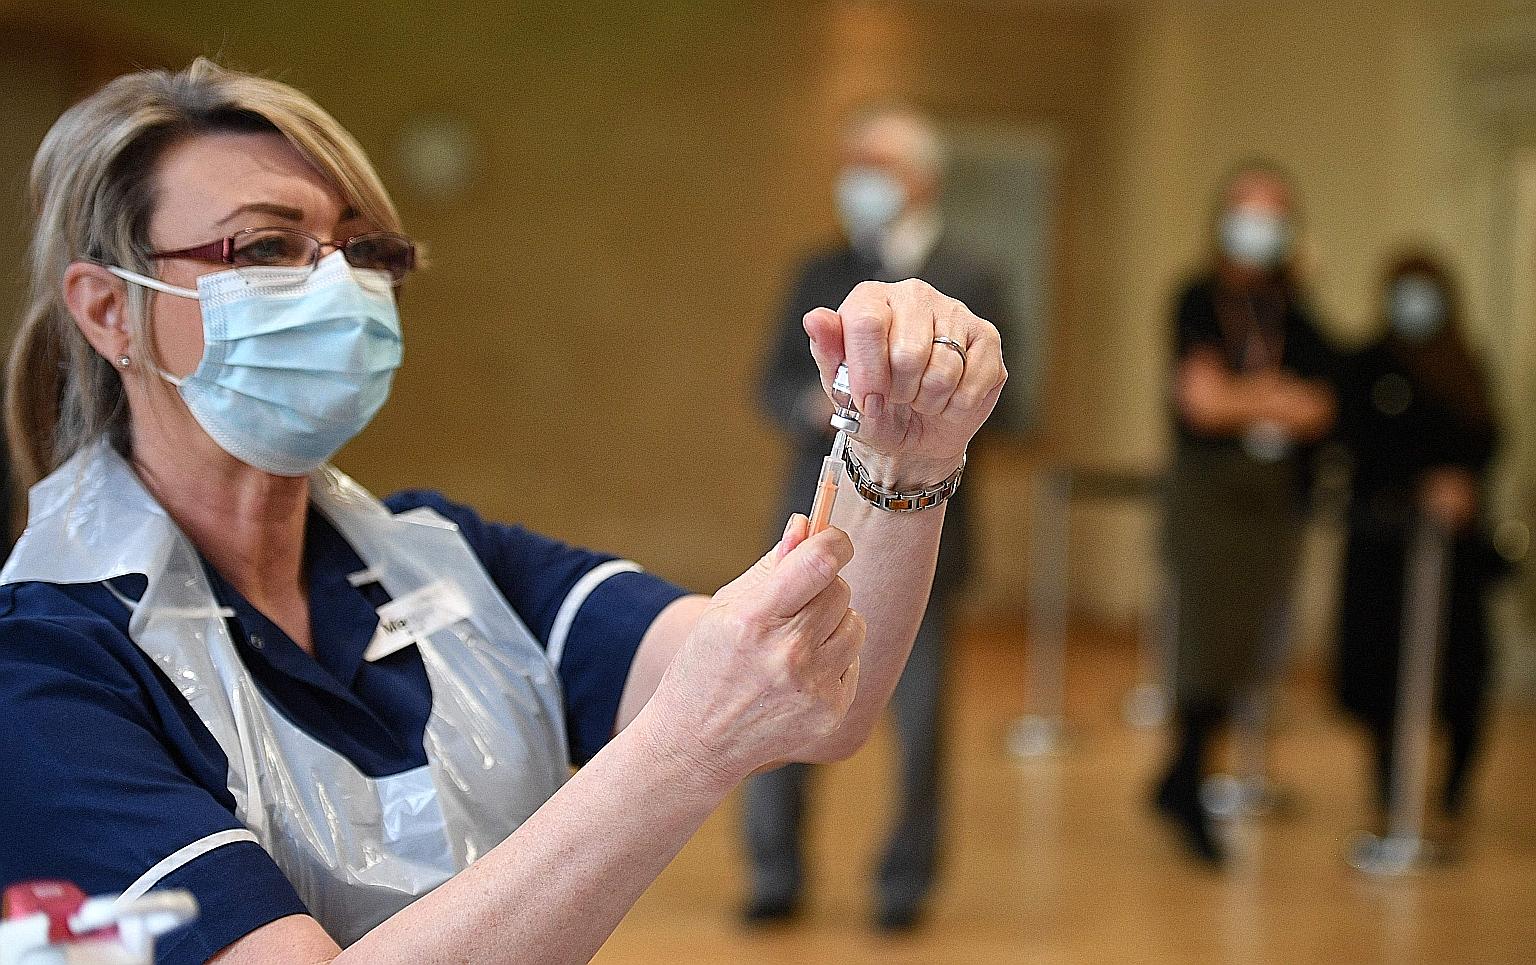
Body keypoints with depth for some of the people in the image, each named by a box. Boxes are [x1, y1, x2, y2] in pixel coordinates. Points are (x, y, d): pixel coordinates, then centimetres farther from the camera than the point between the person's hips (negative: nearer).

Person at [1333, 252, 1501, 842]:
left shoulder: (1467, 368, 14)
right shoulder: (1365, 367, 1)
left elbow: (1486, 438, 4)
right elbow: (1367, 447, -9)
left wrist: (1463, 482, -17)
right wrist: (1425, 487, -22)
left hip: (1456, 534, 3)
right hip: (1385, 534, -3)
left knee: (1462, 665, -3)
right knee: (1388, 665, -4)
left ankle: (1453, 797, 8)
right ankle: (1391, 797, 8)